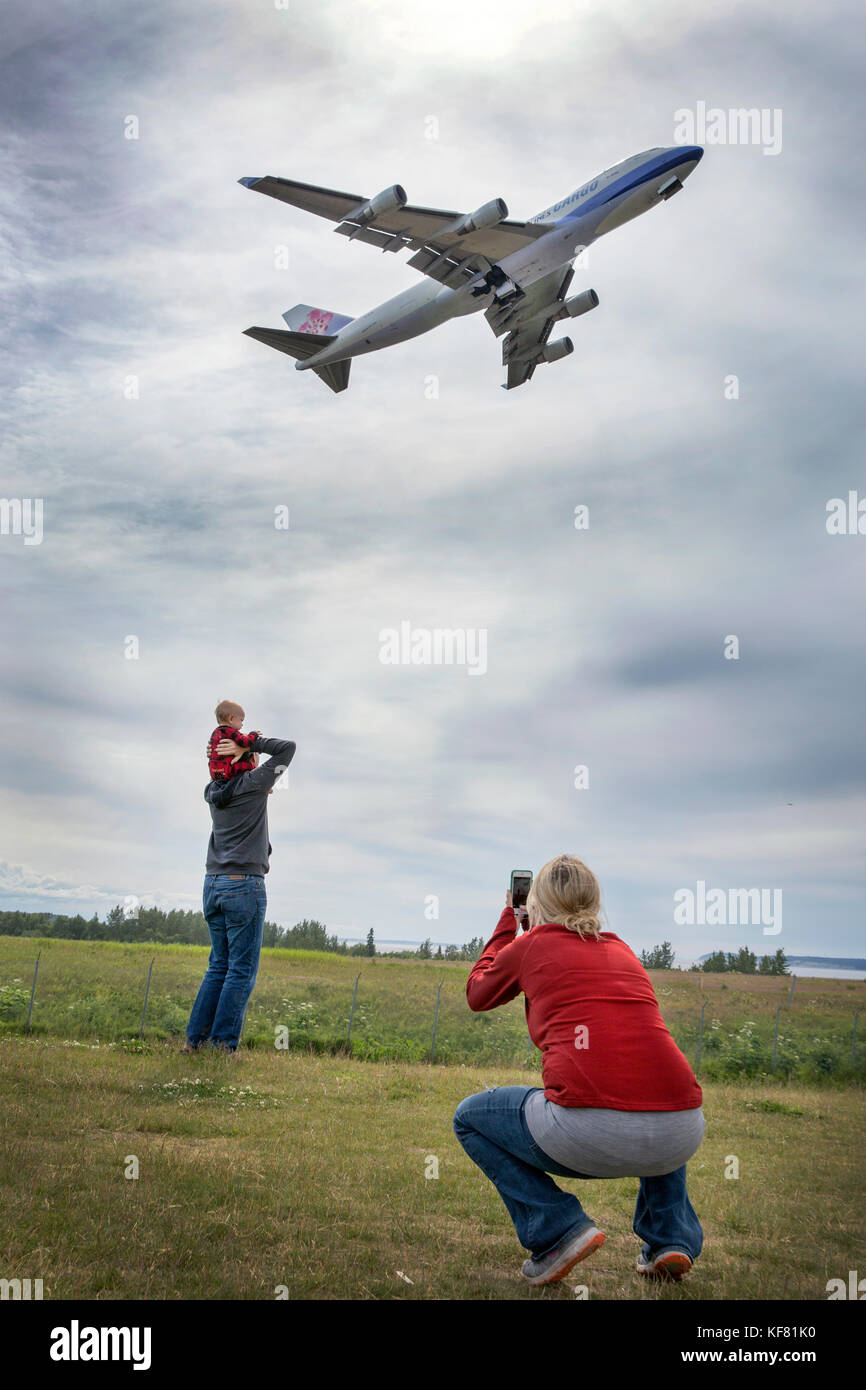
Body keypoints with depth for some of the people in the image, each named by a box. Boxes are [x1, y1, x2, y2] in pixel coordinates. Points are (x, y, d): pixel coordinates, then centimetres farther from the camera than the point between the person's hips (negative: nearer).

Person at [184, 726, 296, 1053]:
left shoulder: (213, 791, 11)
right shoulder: (253, 784, -6)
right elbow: (287, 747, -1)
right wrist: (250, 744, -1)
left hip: (213, 885, 7)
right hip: (244, 885, -7)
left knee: (219, 966, 13)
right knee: (242, 971, -3)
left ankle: (194, 1040, 11)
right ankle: (223, 1046, -5)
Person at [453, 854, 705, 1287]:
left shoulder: (532, 944, 11)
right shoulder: (621, 950, 22)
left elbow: (477, 995, 31)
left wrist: (507, 924, 44)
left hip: (590, 1136, -5)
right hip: (682, 1137, 5)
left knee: (469, 1117, 22)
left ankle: (558, 1229, 6)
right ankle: (671, 1238, 24)